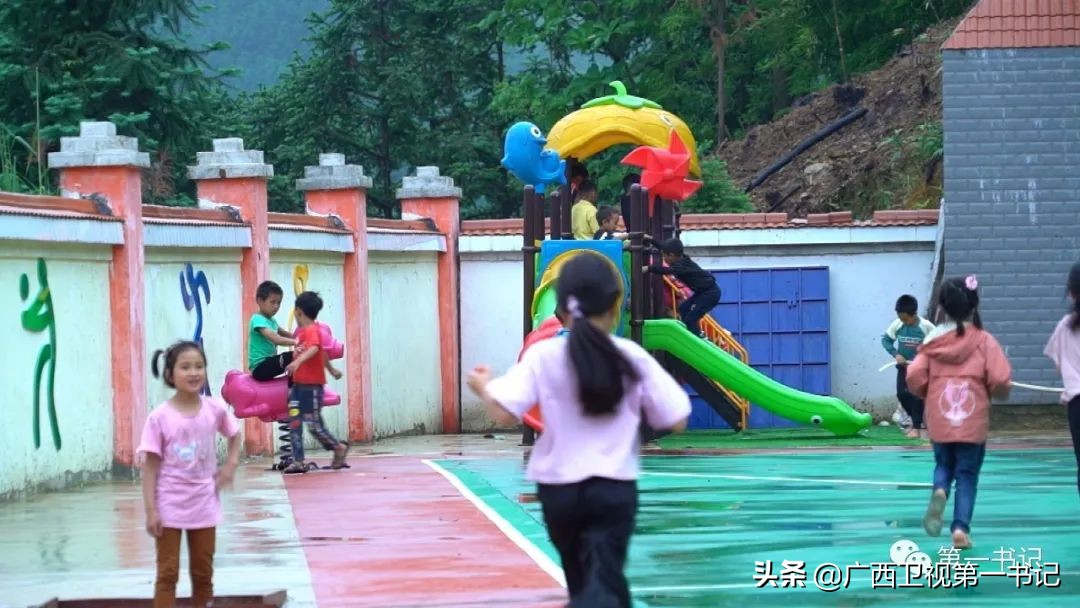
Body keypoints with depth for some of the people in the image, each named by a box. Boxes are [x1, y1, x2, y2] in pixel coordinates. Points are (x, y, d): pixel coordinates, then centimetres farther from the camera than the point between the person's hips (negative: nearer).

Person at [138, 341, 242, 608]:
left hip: (204, 504, 3)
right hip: (169, 506, -3)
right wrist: (151, 510, -13)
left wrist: (231, 464, 0)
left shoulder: (215, 409, -4)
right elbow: (150, 466, -10)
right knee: (167, 573, 1)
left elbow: (235, 435, 17)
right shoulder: (159, 417, -12)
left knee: (203, 572, 12)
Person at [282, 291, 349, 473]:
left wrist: (298, 361, -53)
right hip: (298, 384, 9)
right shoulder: (301, 331, 16)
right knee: (294, 422, 1)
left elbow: (314, 349, -35)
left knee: (313, 424, -4)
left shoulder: (311, 330, -14)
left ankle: (339, 448, 17)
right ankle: (298, 461, 1)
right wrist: (331, 370, 46)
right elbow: (322, 353, 30)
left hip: (312, 385, -9)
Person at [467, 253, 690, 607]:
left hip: (558, 488, 2)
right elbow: (676, 422, -2)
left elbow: (504, 414, -15)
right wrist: (644, 405, 19)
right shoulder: (633, 358, -4)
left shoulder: (543, 356, -6)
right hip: (614, 489, -2)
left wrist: (484, 387, 5)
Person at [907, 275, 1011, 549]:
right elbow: (1000, 381, -13)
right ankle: (961, 528, -2)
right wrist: (1000, 391, 10)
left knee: (944, 465, 21)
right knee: (967, 475, 9)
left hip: (939, 421, 1)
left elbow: (914, 378, -8)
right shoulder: (984, 341, -7)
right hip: (973, 422, -1)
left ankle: (939, 492, -11)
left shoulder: (933, 341, -2)